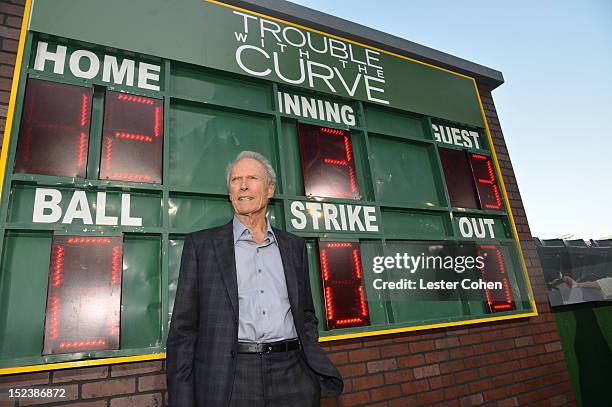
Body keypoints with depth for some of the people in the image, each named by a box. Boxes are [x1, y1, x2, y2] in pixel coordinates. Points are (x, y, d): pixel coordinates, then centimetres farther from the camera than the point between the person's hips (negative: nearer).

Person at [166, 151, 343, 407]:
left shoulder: (294, 245, 9)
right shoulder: (201, 244, 2)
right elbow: (183, 327, 0)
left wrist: (316, 370, 2)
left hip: (292, 380, 2)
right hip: (227, 381, -2)